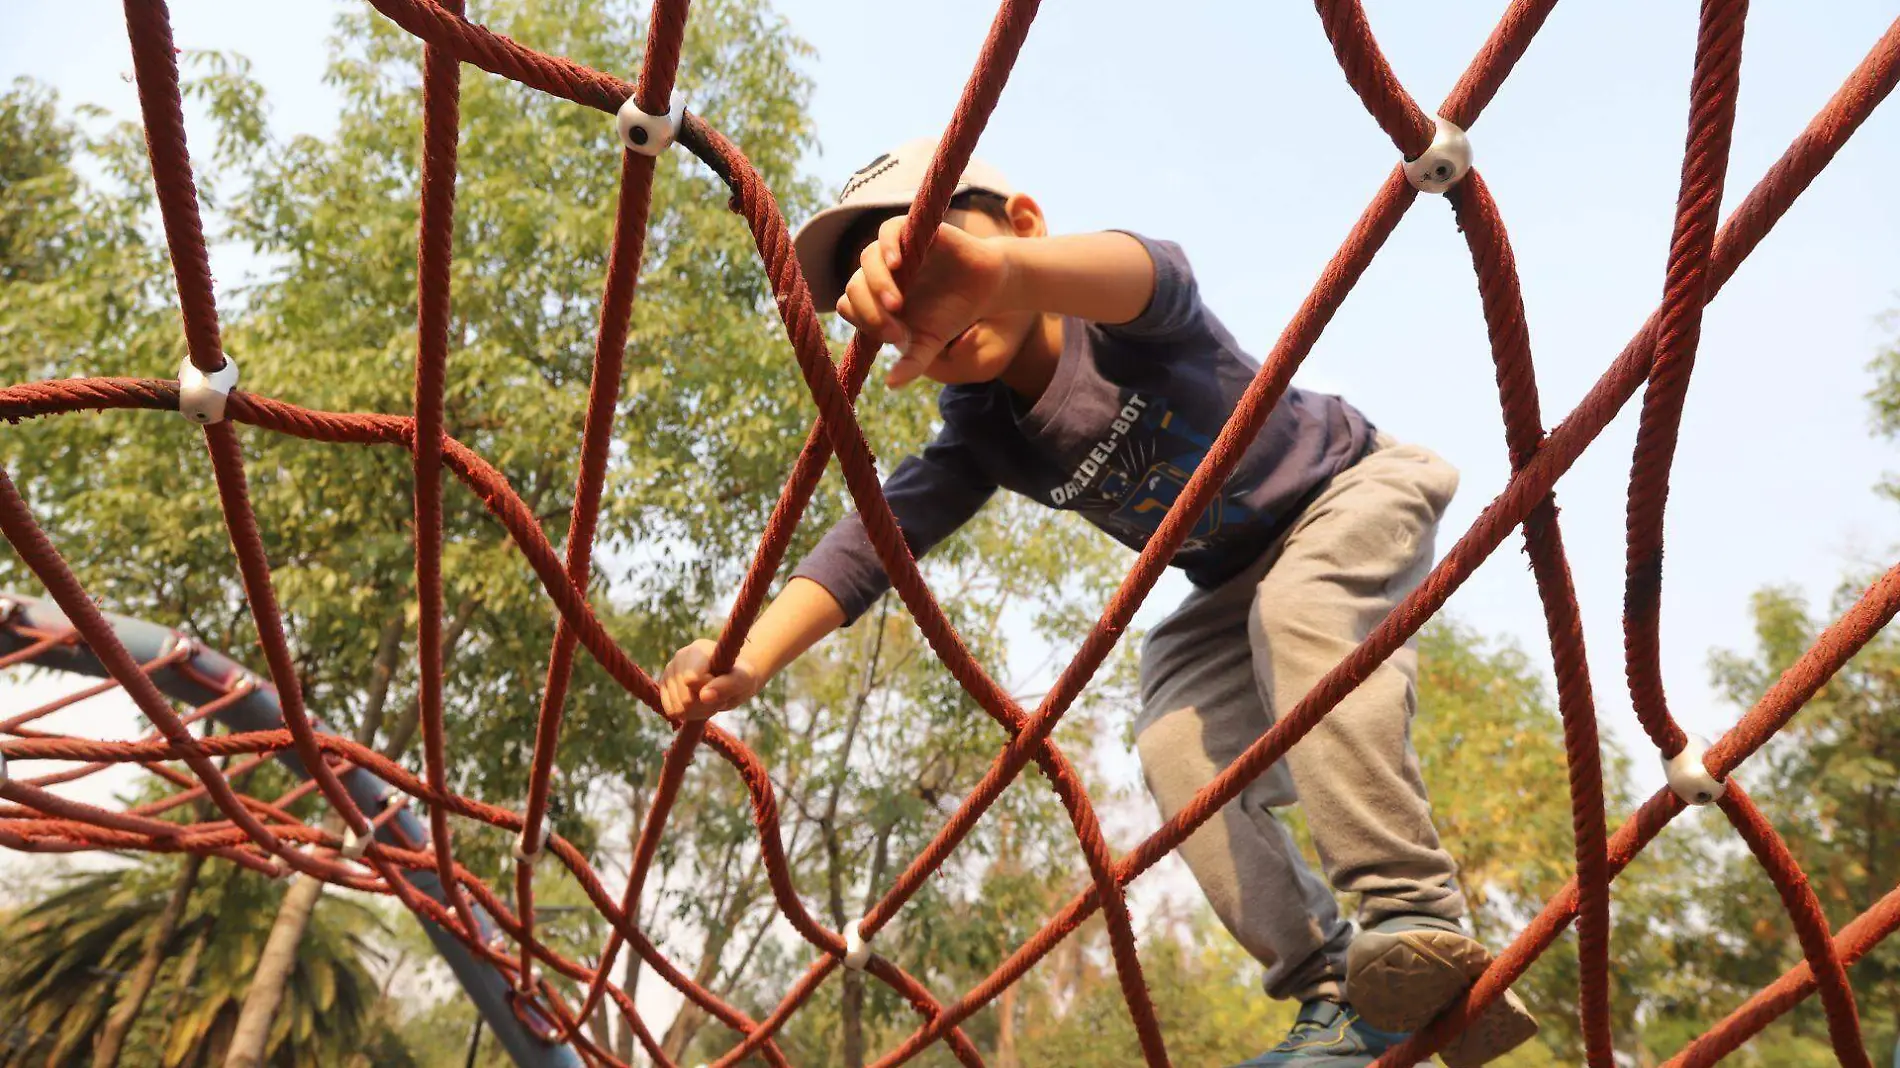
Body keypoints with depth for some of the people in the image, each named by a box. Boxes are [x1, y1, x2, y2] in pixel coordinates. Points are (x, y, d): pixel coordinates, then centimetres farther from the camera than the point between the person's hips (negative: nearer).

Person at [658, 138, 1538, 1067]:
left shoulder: (1120, 317, -29)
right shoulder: (984, 435, -14)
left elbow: (1144, 271, -55)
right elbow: (876, 534, -26)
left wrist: (1001, 269, -78)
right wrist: (748, 661, -43)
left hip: (1352, 488, -5)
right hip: (1232, 588, 5)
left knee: (1298, 608, -35)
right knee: (1177, 748, -14)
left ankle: (1420, 919, -32)